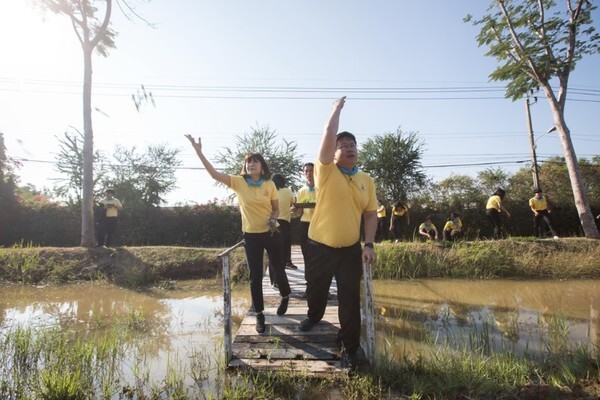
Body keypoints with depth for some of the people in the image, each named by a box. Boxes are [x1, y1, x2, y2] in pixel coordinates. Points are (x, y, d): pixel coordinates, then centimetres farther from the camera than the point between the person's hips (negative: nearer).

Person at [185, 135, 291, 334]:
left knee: (278, 269, 14)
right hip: (251, 235, 0)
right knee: (255, 276, 6)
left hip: (271, 233, 0)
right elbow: (214, 173, -15)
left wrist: (273, 219, -16)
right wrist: (198, 150, -21)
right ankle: (259, 315, 20)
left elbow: (276, 208, 6)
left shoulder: (270, 185, -4)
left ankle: (285, 297, 44)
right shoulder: (238, 182, -5)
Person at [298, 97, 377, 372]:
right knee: (316, 288, 19)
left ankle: (350, 348, 22)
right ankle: (314, 315, 51)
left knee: (350, 300, 6)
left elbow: (371, 214, 6)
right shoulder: (326, 171, -7)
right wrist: (337, 108, -3)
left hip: (351, 249, 2)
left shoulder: (366, 180, 4)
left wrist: (369, 244, -4)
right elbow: (329, 134, -17)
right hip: (320, 246, -1)